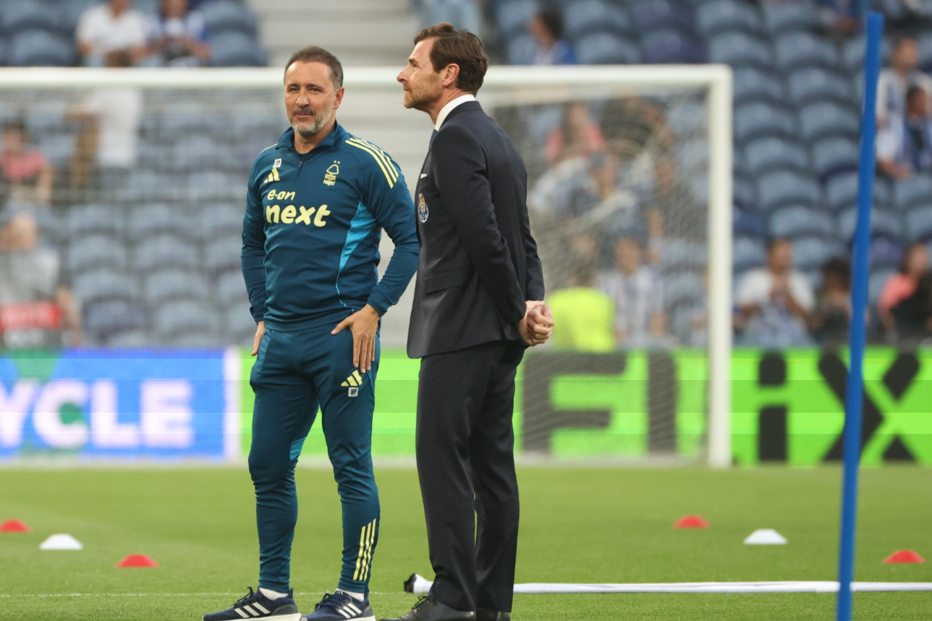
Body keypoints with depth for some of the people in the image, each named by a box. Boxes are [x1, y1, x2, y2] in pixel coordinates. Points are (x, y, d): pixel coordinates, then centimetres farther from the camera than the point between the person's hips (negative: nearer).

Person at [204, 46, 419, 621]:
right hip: (280, 337, 6)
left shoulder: (366, 163, -5)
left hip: (341, 335, -6)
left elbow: (413, 239, -5)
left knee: (352, 467, -4)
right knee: (269, 466, 8)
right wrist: (262, 314, 15)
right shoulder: (267, 165, 12)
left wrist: (374, 308, -12)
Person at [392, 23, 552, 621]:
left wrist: (517, 311, -11)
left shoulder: (455, 139, -13)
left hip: (460, 328, -10)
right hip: (500, 335, 10)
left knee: (442, 456, -9)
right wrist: (534, 303, 2)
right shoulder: (499, 139, 18)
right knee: (491, 462, 9)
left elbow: (485, 238, -19)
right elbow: (523, 240, 15)